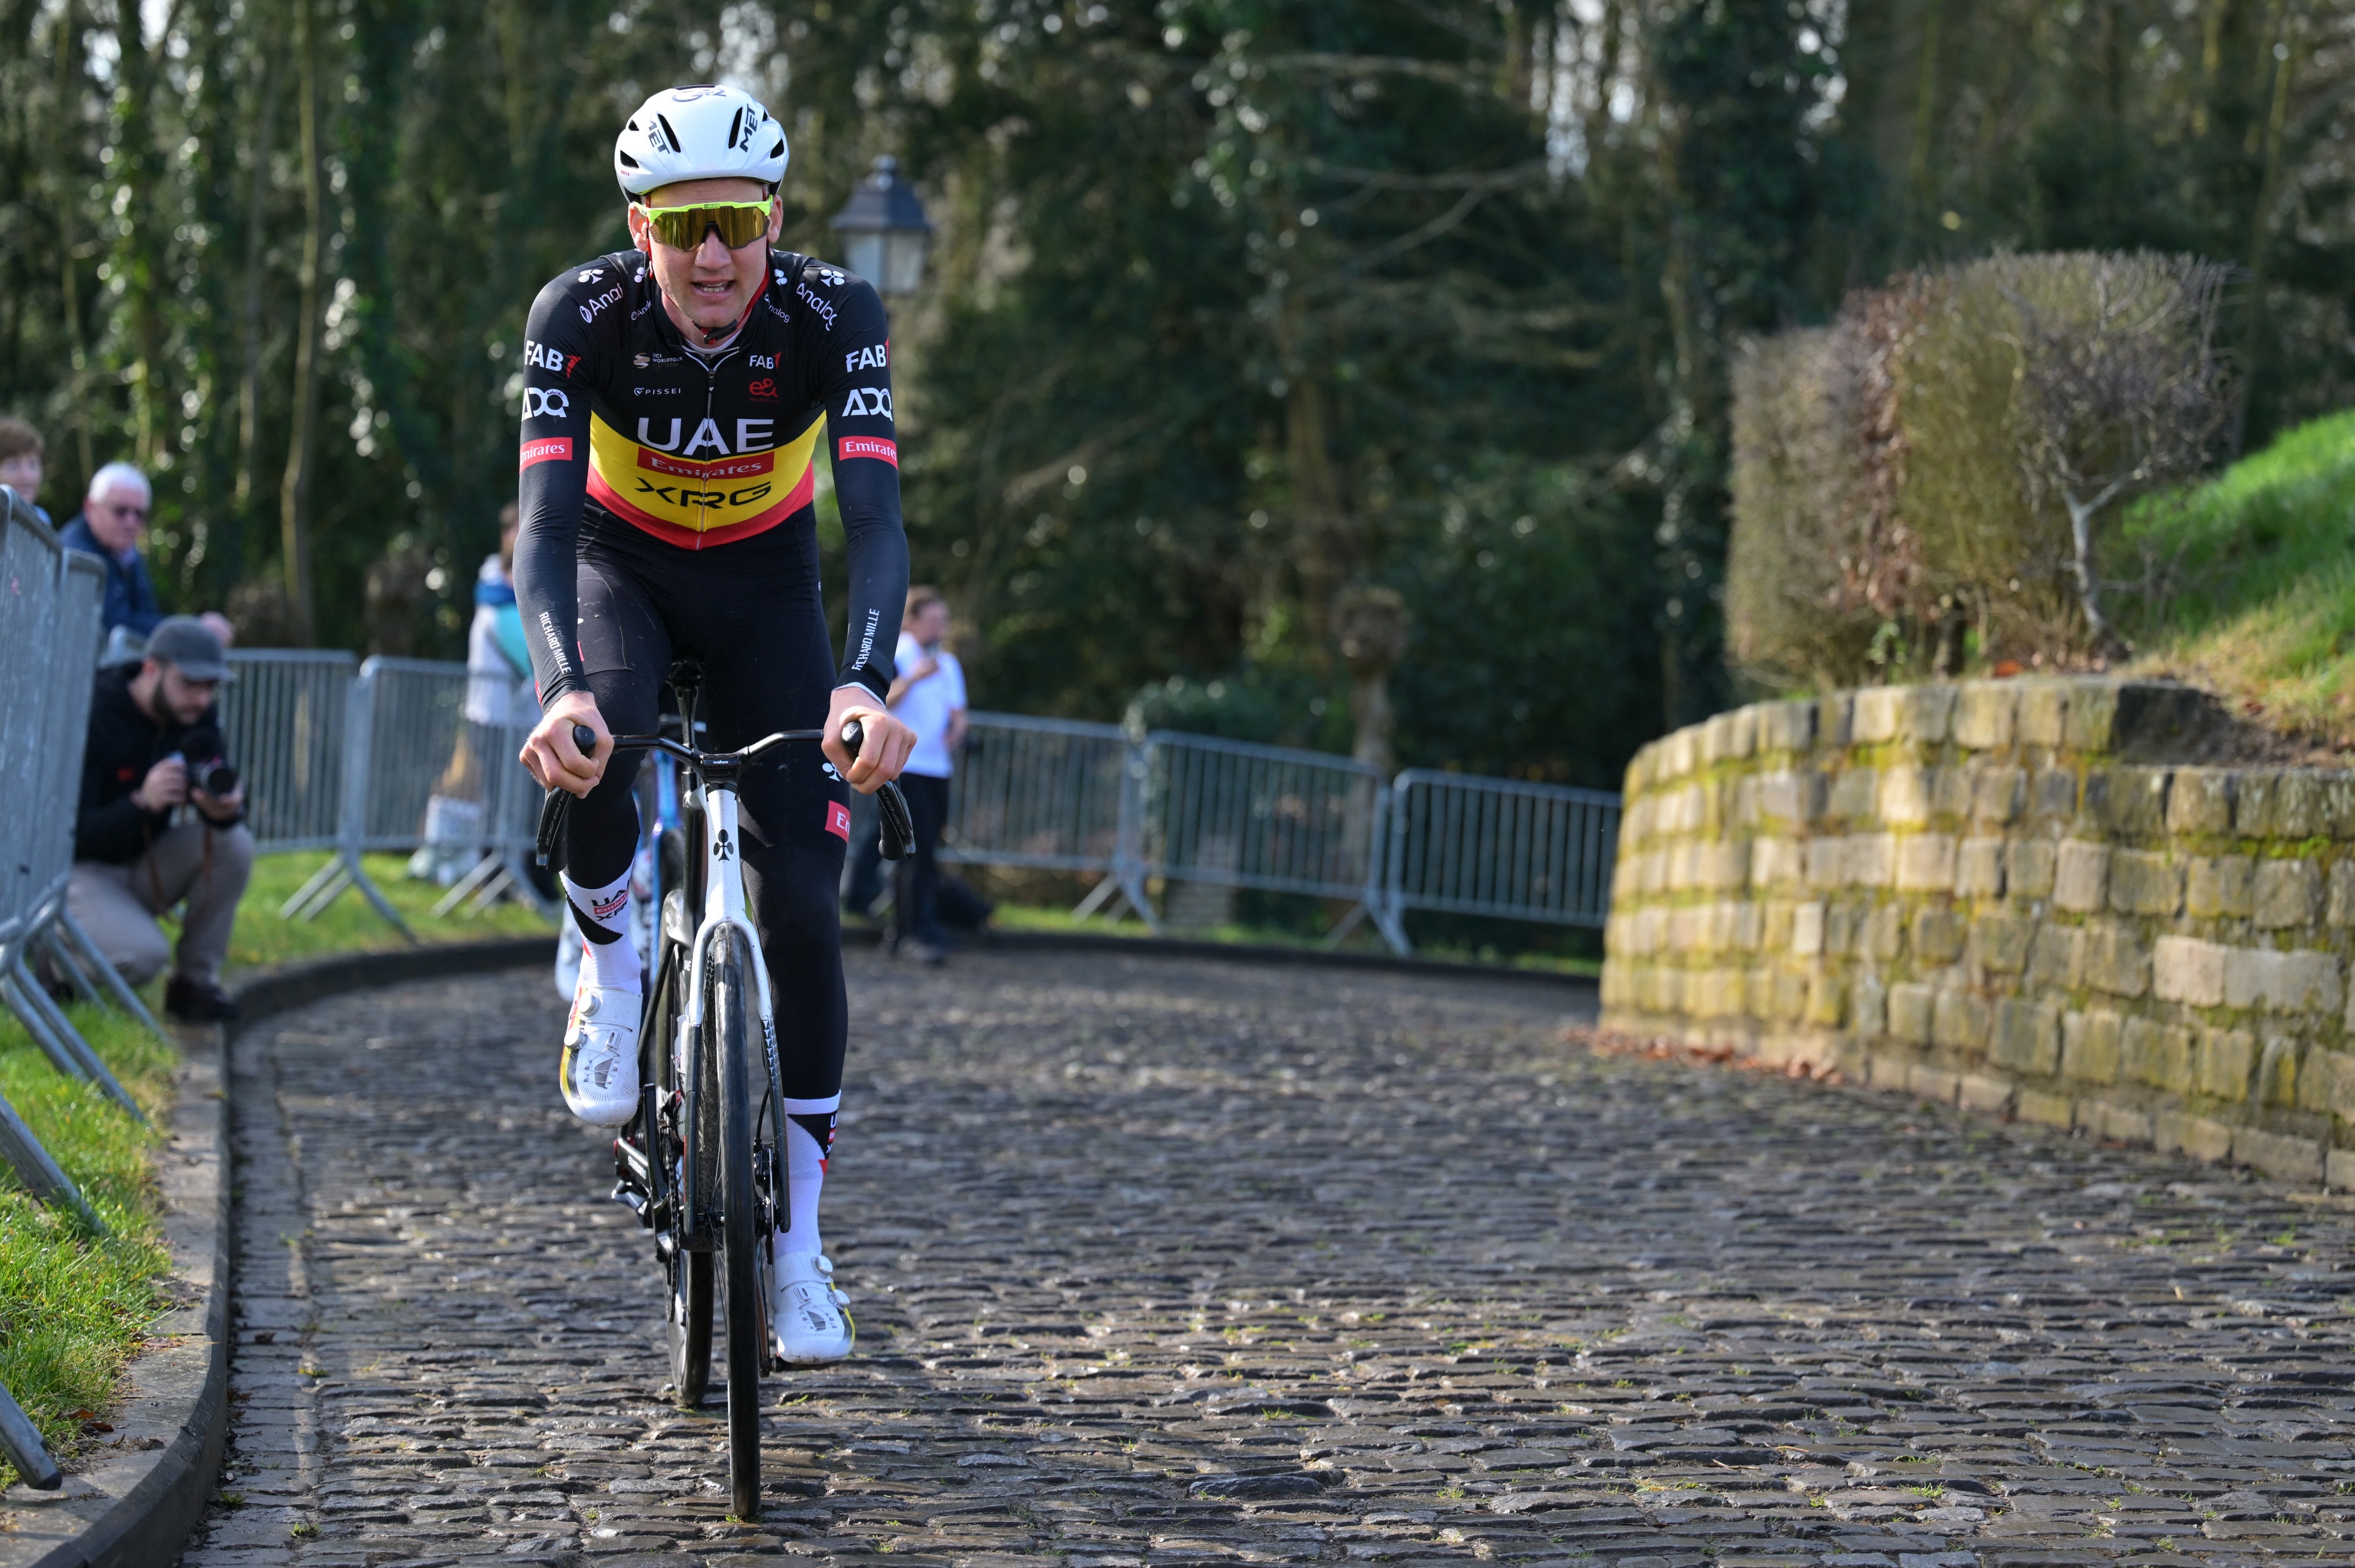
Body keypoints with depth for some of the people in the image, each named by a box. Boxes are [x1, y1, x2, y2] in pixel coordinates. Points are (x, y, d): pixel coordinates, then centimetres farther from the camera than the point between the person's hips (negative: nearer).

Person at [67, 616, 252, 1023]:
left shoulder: (197, 718, -2)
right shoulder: (94, 719, -22)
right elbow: (70, 832, -26)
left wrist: (226, 810, -35)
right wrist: (143, 803, -43)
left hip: (143, 866, 7)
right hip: (84, 870, -7)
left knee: (234, 843, -19)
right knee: (143, 955, -32)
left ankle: (195, 981, -7)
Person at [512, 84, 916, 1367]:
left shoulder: (833, 318, -28)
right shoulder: (582, 315, -28)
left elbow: (876, 518, -36)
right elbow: (546, 524, -37)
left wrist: (865, 683, -55)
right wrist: (565, 687, -56)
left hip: (764, 584, 1)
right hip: (622, 564, -1)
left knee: (800, 902, -10)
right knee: (586, 745, -37)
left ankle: (797, 1242, 1)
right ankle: (609, 964, -6)